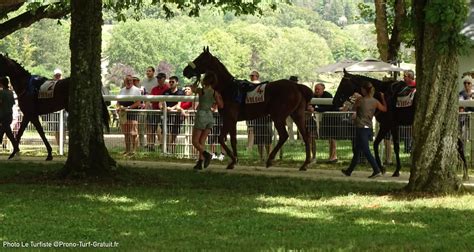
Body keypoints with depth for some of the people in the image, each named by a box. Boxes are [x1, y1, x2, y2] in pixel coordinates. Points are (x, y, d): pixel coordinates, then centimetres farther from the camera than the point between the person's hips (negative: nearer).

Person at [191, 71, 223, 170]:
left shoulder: (201, 91, -12)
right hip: (210, 117, 5)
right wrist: (220, 97, 17)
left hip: (201, 116, -5)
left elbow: (193, 88, 9)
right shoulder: (215, 93, -1)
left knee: (195, 141, 1)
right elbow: (221, 105, 1)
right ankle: (200, 163, 5)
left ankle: (206, 154, -22)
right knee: (201, 142, 11)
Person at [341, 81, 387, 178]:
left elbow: (354, 108, 5)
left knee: (366, 151, -8)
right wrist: (383, 98, 21)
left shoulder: (360, 100, -10)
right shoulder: (375, 102, 2)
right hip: (369, 128, 7)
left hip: (361, 127, -7)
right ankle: (349, 170, 28)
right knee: (357, 151, 18)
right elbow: (384, 109, 11)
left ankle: (377, 171, -17)